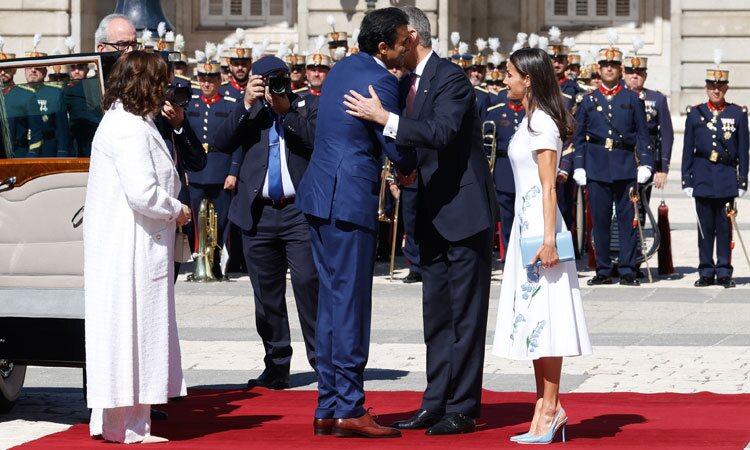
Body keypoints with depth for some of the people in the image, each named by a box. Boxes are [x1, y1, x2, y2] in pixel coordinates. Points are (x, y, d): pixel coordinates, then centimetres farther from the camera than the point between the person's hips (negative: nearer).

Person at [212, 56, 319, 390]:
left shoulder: (308, 107, 5)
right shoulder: (248, 112, 10)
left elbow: (319, 140, -11)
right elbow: (220, 144, -3)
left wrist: (287, 110, -16)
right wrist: (246, 105, -11)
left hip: (300, 210, -3)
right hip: (258, 213, 3)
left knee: (308, 282, -14)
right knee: (267, 295, 7)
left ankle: (322, 359, -6)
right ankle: (276, 366, 14)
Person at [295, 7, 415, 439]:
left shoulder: (345, 67, 13)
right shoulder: (379, 81, -15)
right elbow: (400, 151, -12)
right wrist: (411, 167, 9)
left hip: (321, 194, 9)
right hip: (349, 200, -9)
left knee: (332, 301, 12)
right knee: (350, 303, -5)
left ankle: (328, 407, 15)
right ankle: (349, 408, -3)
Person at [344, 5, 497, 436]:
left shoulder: (451, 78, -14)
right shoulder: (409, 83, 11)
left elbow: (441, 132, -30)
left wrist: (385, 118, -34)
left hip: (465, 209, -9)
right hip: (434, 214, 9)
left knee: (465, 313, -4)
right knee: (436, 313, 12)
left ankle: (463, 409, -1)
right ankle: (436, 403, 18)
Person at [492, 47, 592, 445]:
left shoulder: (542, 123, -12)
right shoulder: (531, 120, 16)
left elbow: (548, 187, -17)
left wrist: (549, 239, -21)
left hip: (539, 224, -10)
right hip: (526, 224, 10)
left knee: (542, 315, -8)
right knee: (533, 317, 9)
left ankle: (550, 408, -7)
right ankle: (546, 405, 13)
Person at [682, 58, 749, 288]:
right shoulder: (695, 113, 7)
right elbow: (688, 150, 7)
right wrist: (686, 180, 2)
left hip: (727, 177, -1)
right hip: (702, 179, 1)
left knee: (725, 226, 0)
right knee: (705, 226, 3)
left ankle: (724, 272, 6)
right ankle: (706, 272, 9)